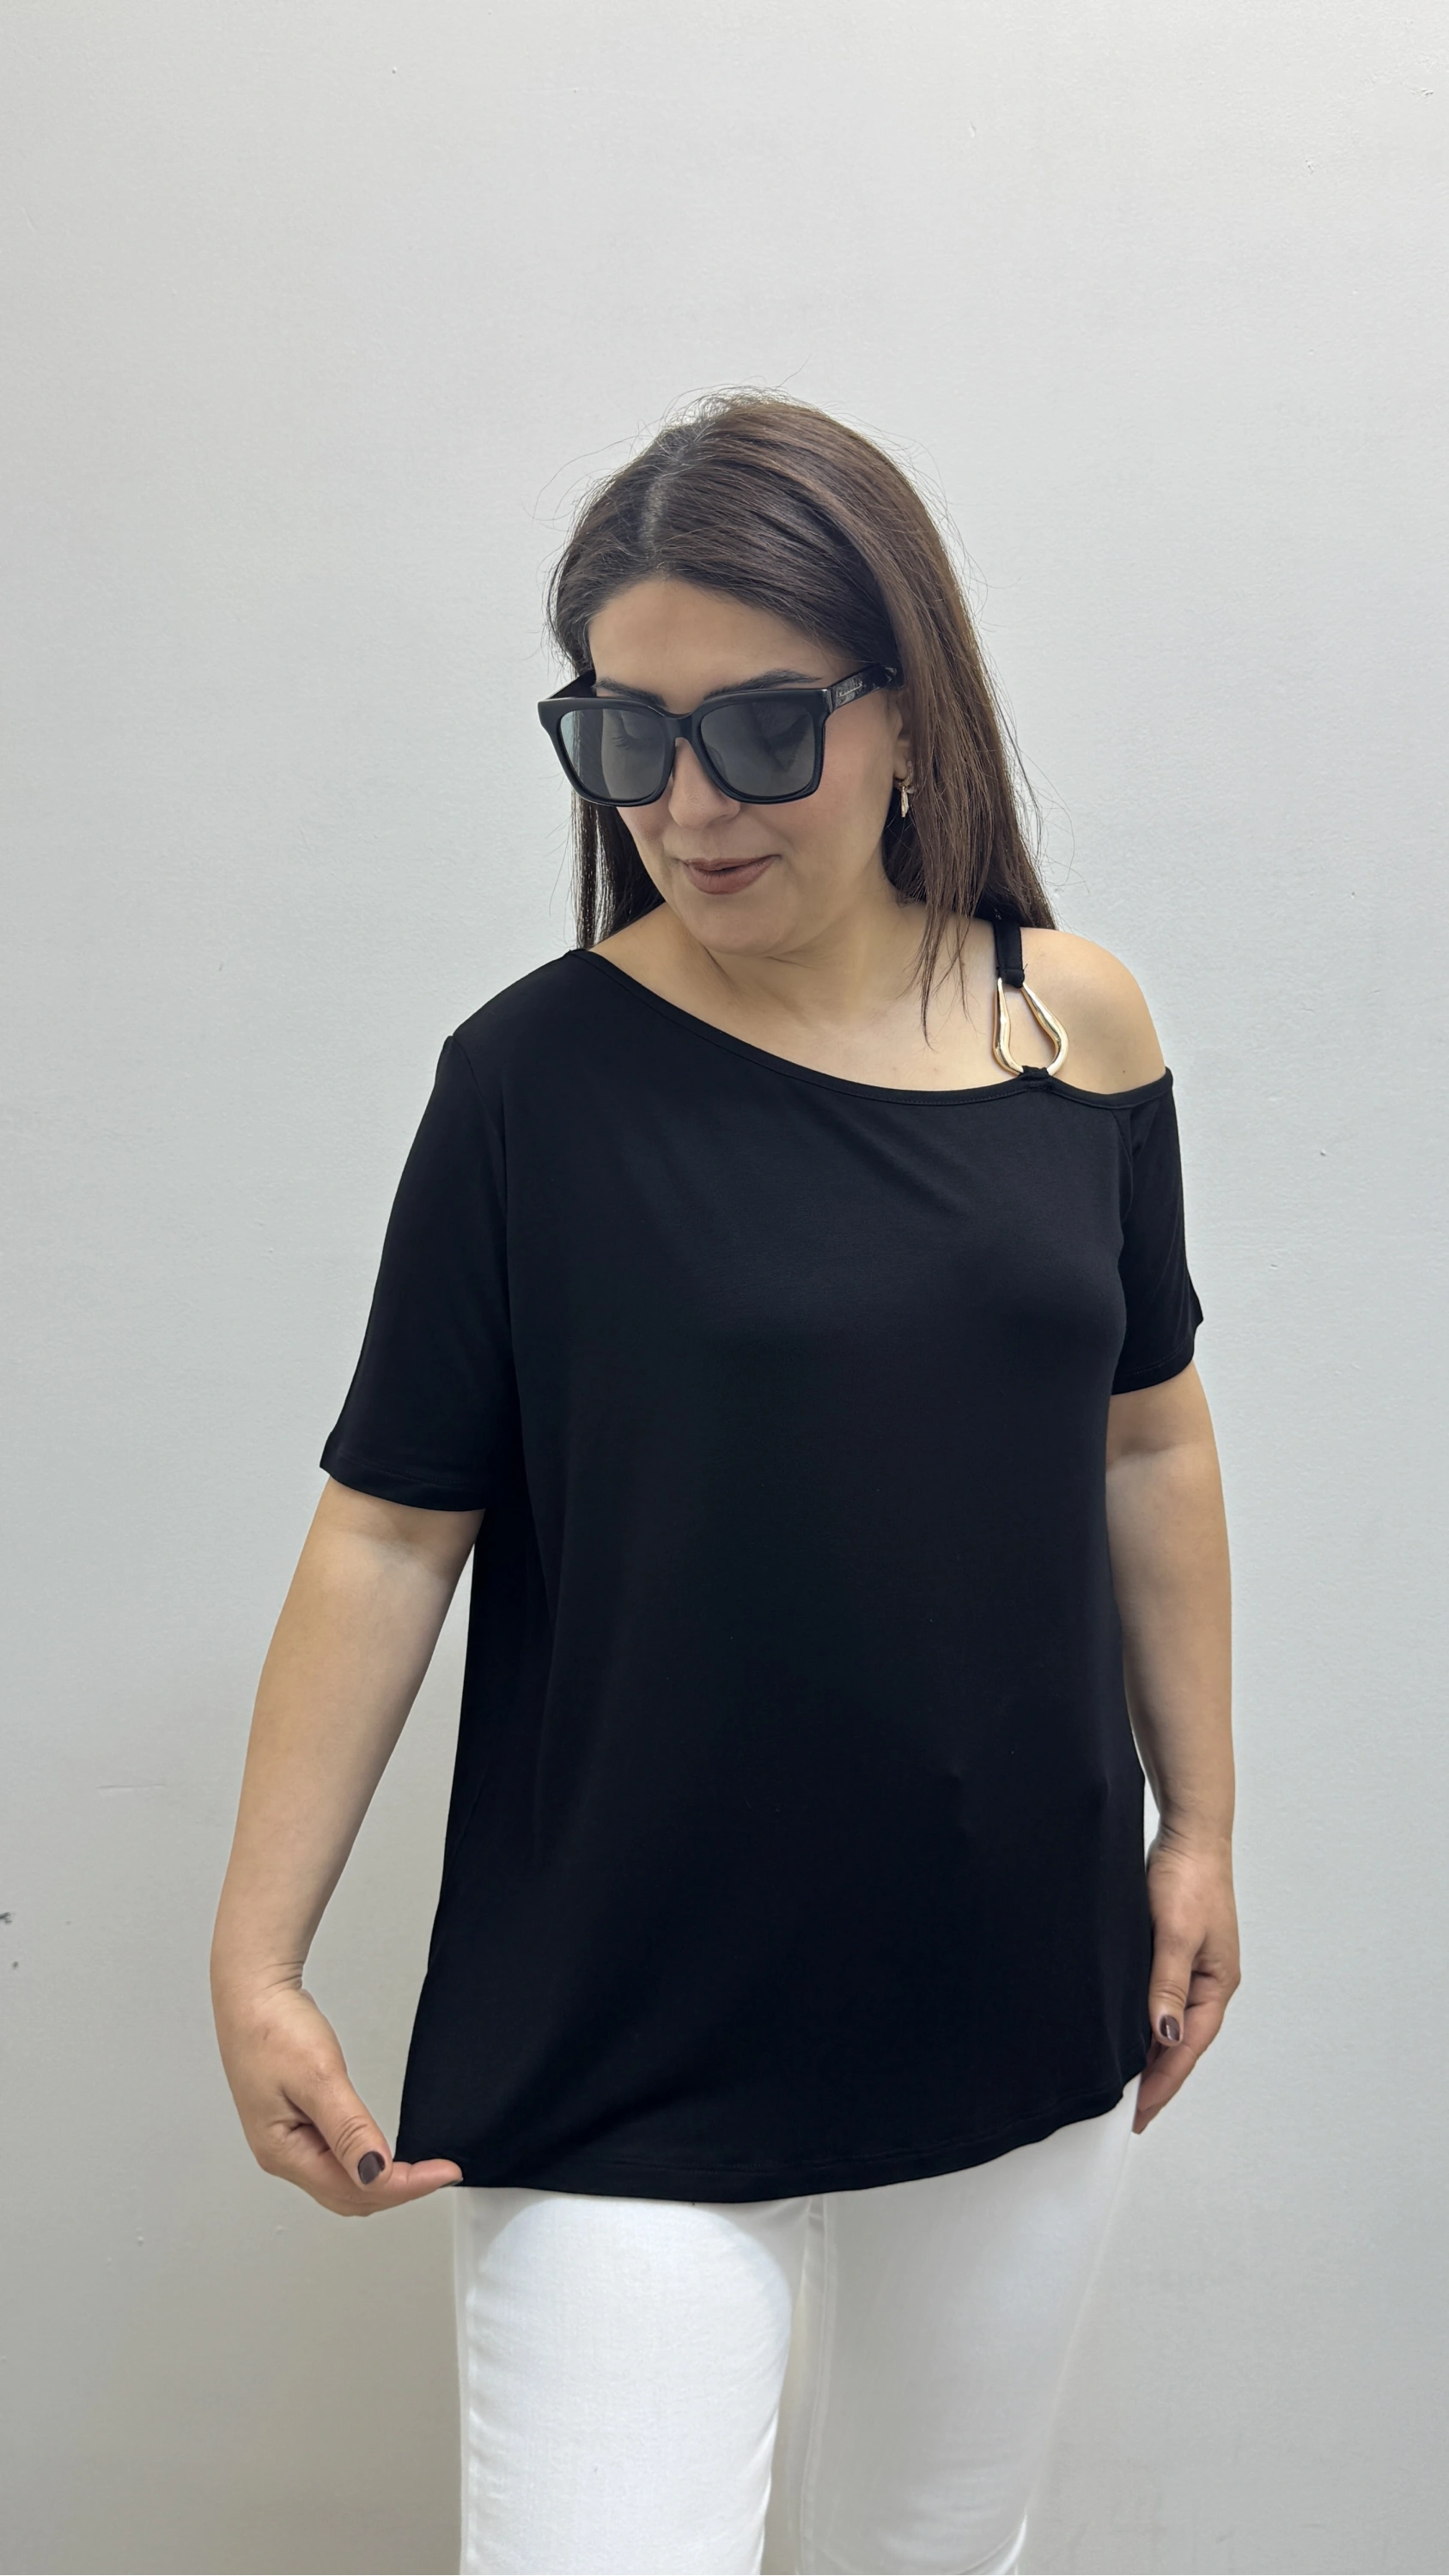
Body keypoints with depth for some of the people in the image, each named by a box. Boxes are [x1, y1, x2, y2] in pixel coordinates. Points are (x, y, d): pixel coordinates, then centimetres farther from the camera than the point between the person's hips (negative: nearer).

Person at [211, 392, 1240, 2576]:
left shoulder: (1073, 1023, -3)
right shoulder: (539, 1075, -11)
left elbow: (1148, 1443, 7)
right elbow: (390, 1522, -8)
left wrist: (1202, 1826, 10)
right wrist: (255, 1953, -10)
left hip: (1017, 2004, 4)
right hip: (624, 2055, -3)